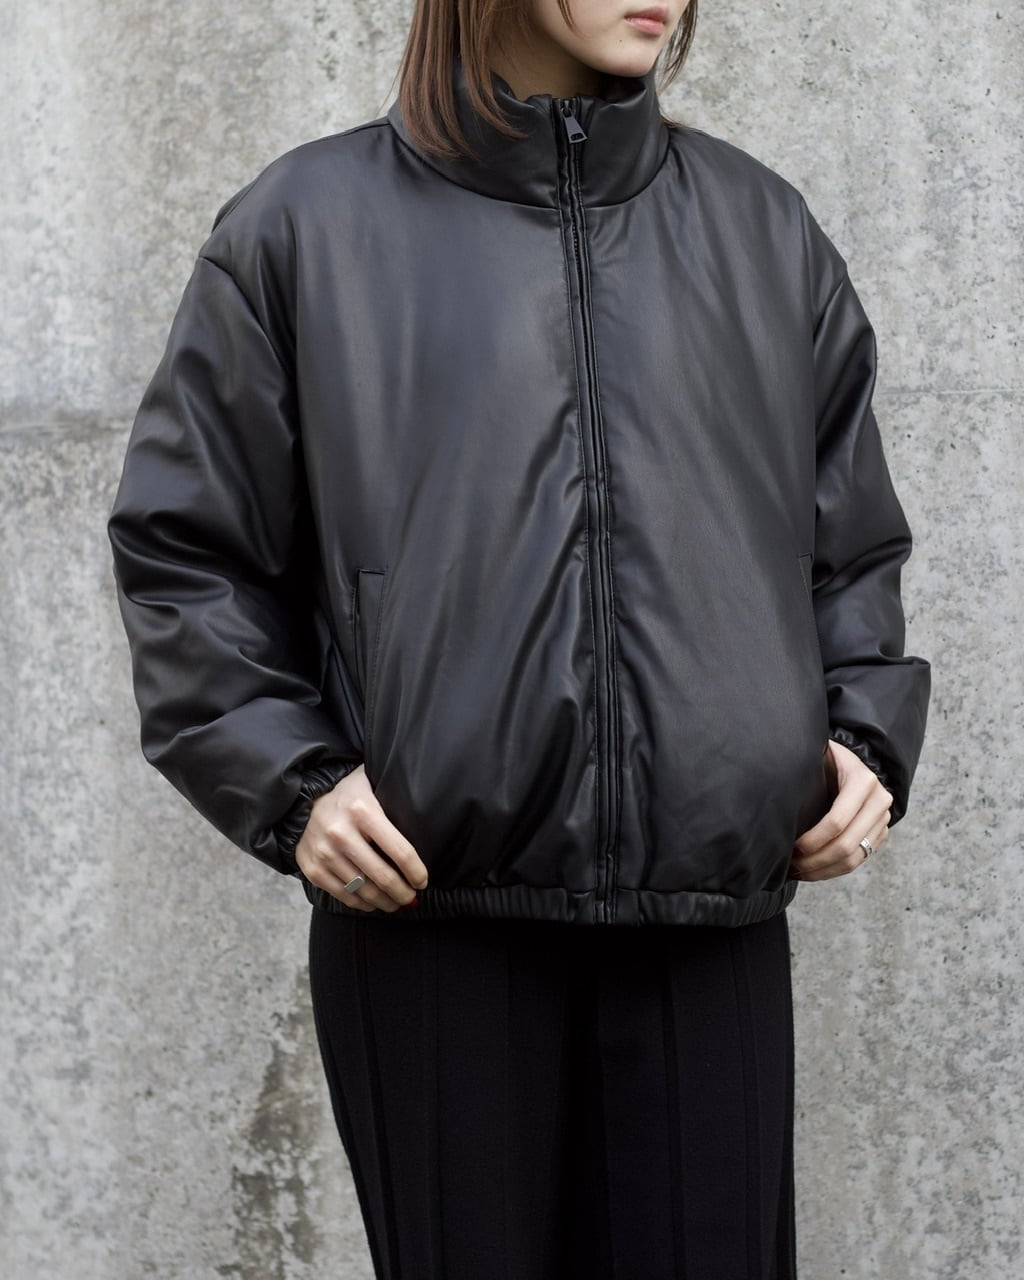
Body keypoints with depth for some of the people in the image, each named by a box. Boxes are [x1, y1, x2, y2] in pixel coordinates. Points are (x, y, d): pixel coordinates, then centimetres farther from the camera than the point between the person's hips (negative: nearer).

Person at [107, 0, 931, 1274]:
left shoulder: (764, 229, 11)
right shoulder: (310, 225, 3)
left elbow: (852, 544, 20)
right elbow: (181, 546, 6)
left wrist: (867, 735, 4)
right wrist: (288, 781, -5)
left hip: (713, 920, 2)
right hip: (430, 918, -2)